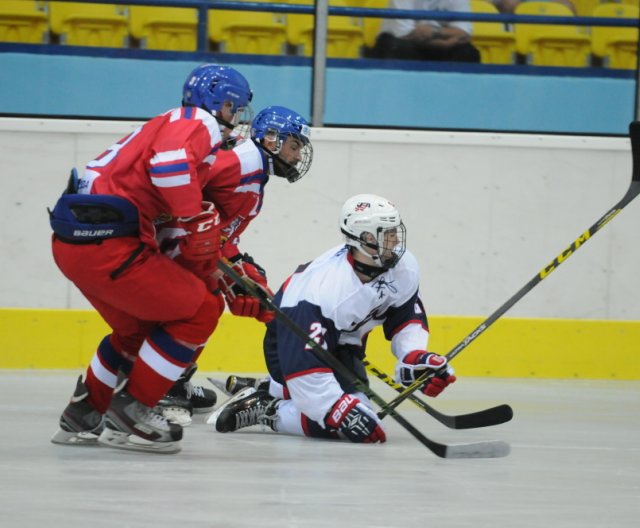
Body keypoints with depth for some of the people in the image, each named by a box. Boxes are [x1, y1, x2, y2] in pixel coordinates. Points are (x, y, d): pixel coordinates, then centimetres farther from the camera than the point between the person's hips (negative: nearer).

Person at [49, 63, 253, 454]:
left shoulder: (171, 126, 28)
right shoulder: (198, 123, -3)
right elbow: (169, 164, -26)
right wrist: (199, 221, -18)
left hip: (72, 241, 10)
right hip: (105, 245, -10)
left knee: (140, 326, 27)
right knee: (199, 311, -1)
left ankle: (84, 416, 32)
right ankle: (129, 413, 1)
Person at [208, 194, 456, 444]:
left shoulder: (405, 267, -17)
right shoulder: (325, 285, -39)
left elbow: (406, 319, 3)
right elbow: (303, 365, -40)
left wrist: (416, 358, -15)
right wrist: (341, 411, -42)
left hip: (342, 342, 9)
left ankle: (271, 389, 33)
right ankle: (263, 409, -7)